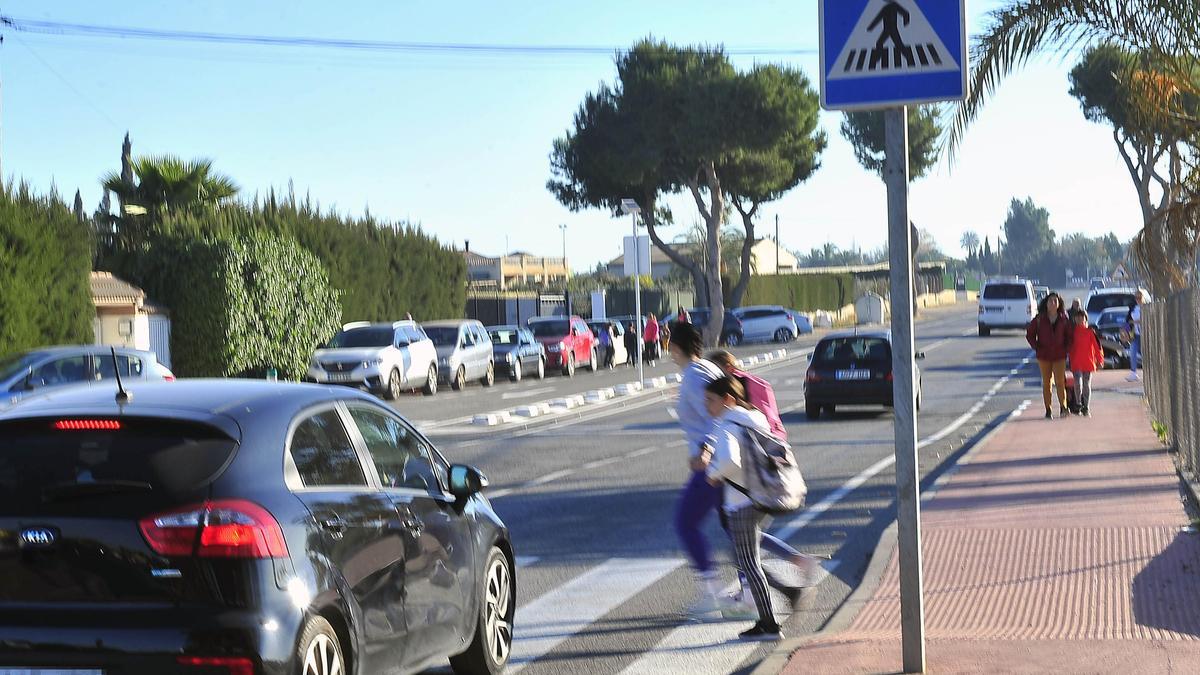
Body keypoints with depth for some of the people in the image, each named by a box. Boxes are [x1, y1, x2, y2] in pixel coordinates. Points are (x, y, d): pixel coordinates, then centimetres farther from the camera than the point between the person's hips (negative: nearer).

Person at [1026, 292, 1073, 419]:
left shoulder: (1063, 319, 2)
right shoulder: (1039, 319, -1)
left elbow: (1069, 335, 10)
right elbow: (1029, 334, 6)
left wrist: (1066, 348, -1)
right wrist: (1037, 347, -2)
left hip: (1059, 356, 0)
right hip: (1044, 356, 0)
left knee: (1060, 382, -8)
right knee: (1046, 383, 5)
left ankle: (1063, 407, -4)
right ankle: (1048, 410, 10)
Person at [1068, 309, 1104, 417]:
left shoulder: (1090, 332, -1)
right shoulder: (1073, 332, 3)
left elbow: (1097, 346, 0)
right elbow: (1070, 347, 10)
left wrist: (1100, 361, -4)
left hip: (1088, 363, 0)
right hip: (1076, 363, 0)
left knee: (1087, 386, 6)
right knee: (1078, 384, -13)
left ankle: (1086, 408, 15)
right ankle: (1078, 405, 2)